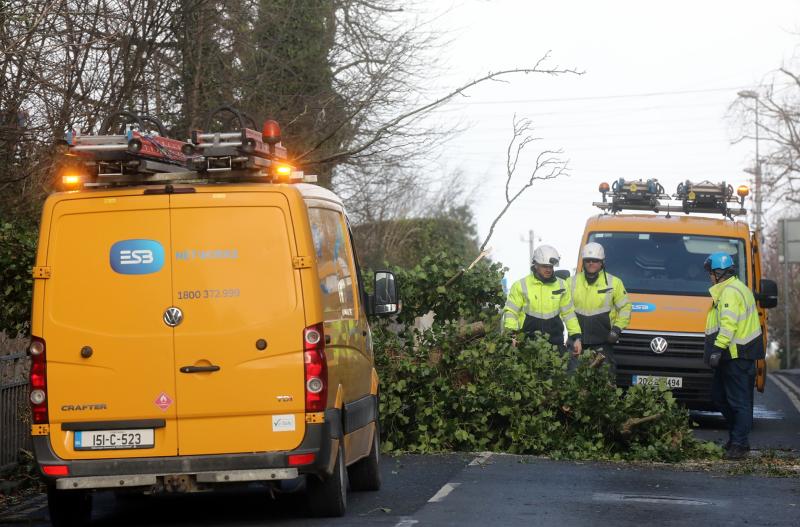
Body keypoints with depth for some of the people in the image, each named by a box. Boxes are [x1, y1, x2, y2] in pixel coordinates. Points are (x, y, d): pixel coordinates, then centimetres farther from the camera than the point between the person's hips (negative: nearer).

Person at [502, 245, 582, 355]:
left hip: (555, 342, 3)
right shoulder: (521, 286, 0)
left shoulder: (561, 285, 10)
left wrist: (576, 337, 9)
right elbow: (510, 312, -1)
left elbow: (569, 313, 16)